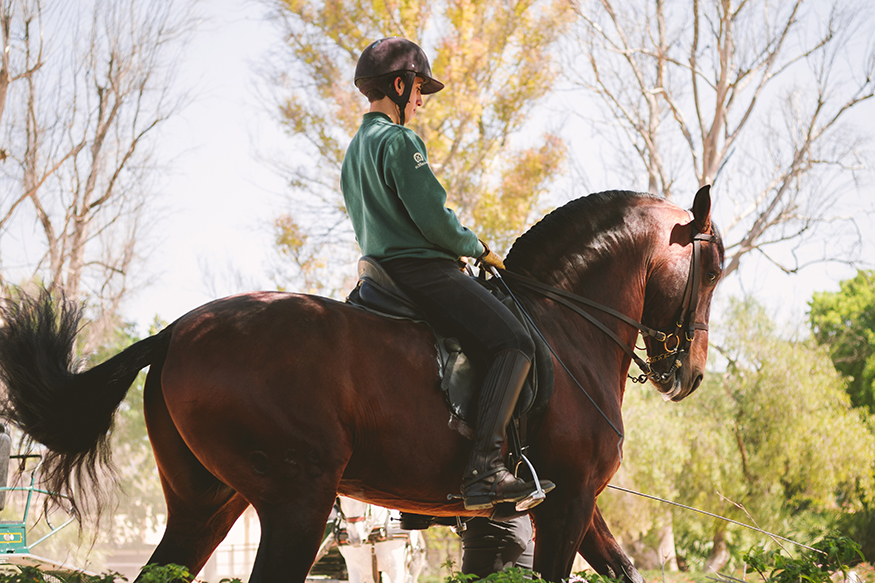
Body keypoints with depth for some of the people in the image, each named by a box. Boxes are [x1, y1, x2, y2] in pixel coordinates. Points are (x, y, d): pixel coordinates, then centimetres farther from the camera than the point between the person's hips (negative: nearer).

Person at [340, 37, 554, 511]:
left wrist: (458, 252, 21)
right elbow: (433, 218, -18)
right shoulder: (399, 140, -12)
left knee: (490, 347, 23)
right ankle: (484, 469, -29)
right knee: (513, 343, -16)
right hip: (422, 269, -11)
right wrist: (479, 249, 0)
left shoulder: (355, 149, 20)